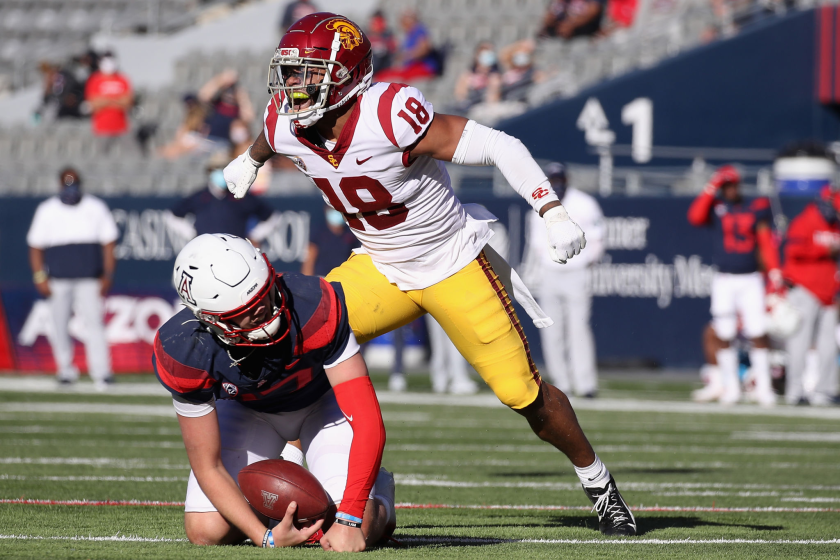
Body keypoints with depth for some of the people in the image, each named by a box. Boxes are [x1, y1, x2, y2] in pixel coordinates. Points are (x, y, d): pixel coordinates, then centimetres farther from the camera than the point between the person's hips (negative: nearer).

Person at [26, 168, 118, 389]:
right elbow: (35, 247, 7)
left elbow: (108, 243, 7)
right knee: (59, 325, 3)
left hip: (89, 280, -1)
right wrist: (40, 277, -4)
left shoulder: (96, 208, 7)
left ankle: (101, 373, -18)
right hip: (58, 280, 1)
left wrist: (107, 275, -3)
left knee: (94, 323, -12)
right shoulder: (47, 211, 7)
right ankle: (65, 369, 19)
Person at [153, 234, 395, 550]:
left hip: (323, 400, -2)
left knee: (349, 536, -20)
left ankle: (379, 494, 16)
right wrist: (266, 538, -36)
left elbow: (367, 423, -38)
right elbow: (208, 467, -24)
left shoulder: (314, 308, -42)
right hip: (246, 406, 2)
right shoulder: (181, 354, -35)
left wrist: (348, 520, -46)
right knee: (206, 532, -15)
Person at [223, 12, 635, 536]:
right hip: (382, 268, 5)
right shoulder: (288, 126, -12)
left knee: (523, 392, -2)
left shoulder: (391, 115, -32)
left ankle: (598, 481, 21)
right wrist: (250, 159, 39)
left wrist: (553, 213, -37)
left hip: (455, 266, -5)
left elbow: (499, 147, -29)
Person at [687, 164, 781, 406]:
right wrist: (711, 189, -14)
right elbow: (695, 217, -17)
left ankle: (763, 387, -1)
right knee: (725, 336, 3)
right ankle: (730, 386, 13)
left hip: (751, 280, 0)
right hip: (724, 280, 0)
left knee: (759, 334, -6)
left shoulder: (756, 209, 6)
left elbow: (767, 243, 4)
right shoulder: (716, 208, 3)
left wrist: (774, 271, -5)